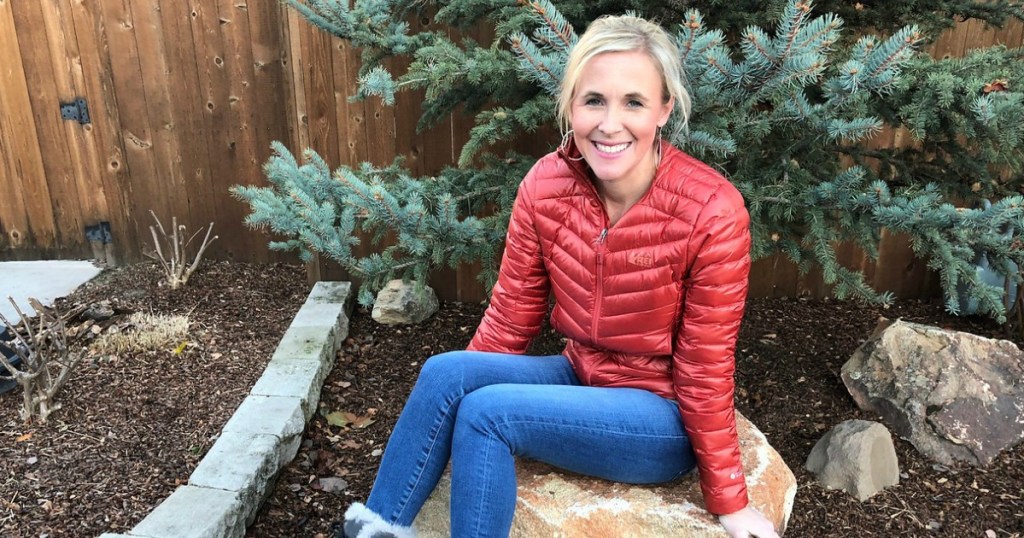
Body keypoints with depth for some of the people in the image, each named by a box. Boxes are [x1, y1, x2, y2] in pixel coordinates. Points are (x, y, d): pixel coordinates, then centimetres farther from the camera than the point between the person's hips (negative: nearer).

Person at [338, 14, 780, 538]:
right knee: (445, 372, -19)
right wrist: (453, 400, -1)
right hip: (581, 378, 5)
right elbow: (508, 319, -2)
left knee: (487, 411, -24)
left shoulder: (711, 211, -22)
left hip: (664, 419, -4)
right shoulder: (546, 184, -10)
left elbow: (705, 369, -14)